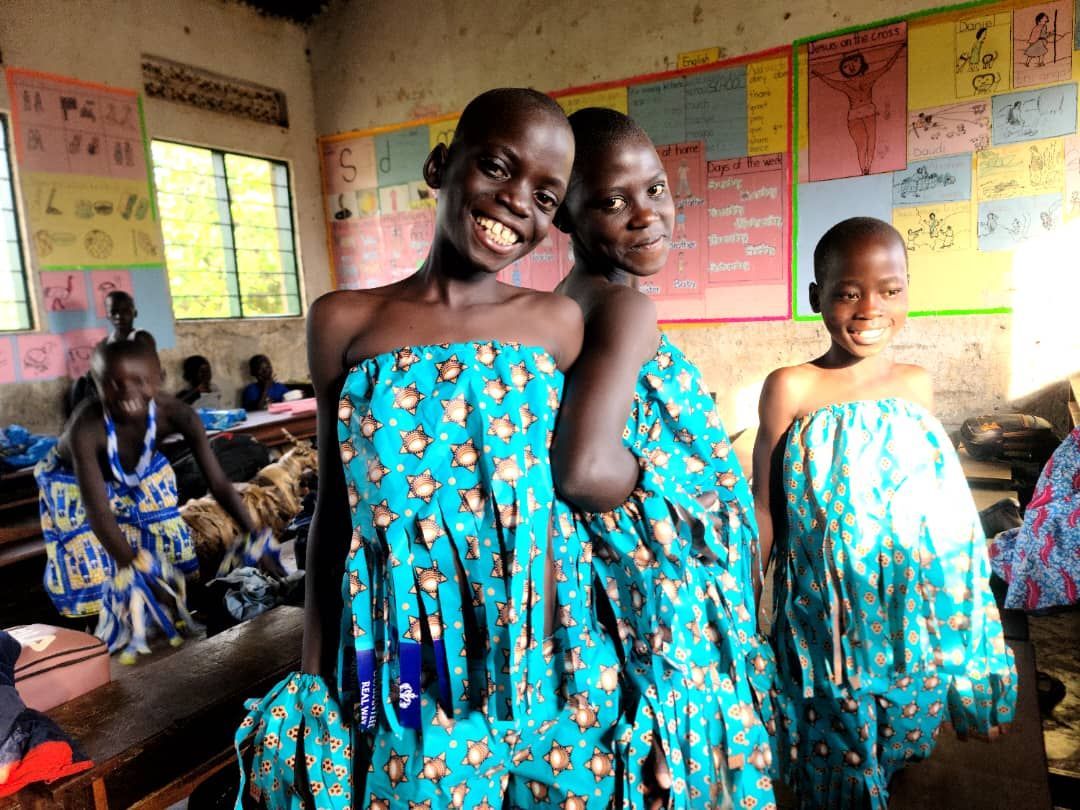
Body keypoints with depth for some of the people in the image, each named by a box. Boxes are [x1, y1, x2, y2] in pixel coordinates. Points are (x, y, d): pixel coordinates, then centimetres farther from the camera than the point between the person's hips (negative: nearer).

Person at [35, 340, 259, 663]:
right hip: (76, 484, -3)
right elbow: (98, 512, -40)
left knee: (166, 543, 6)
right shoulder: (86, 427, -42)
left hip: (141, 476, 3)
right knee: (91, 563, 0)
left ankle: (173, 620, 29)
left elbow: (218, 483, -30)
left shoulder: (174, 413, -35)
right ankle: (115, 633, 26)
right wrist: (139, 572, -42)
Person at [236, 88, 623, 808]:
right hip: (399, 675, 0)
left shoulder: (557, 324, -5)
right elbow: (336, 509, 2)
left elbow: (565, 495, 1)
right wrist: (314, 681, 7)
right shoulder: (345, 322, -4)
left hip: (536, 663, 0)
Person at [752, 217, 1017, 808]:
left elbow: (940, 502, 9)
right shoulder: (791, 389, -14)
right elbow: (763, 507, -10)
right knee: (840, 760, 13)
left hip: (917, 612, 4)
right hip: (830, 622, -4)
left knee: (900, 745, 22)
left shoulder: (916, 383, -1)